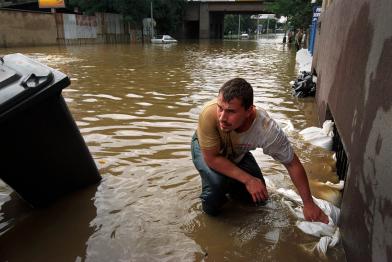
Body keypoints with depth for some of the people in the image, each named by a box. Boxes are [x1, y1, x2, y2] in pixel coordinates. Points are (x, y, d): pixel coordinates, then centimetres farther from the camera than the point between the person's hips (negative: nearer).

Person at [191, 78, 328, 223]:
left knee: (258, 197, -2)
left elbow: (293, 164, -21)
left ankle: (228, 183, 26)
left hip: (237, 154, 2)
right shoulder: (209, 113, -43)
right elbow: (212, 158, -30)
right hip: (206, 150, -2)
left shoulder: (267, 129, -38)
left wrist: (308, 203, -16)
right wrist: (247, 180, -32)